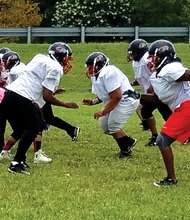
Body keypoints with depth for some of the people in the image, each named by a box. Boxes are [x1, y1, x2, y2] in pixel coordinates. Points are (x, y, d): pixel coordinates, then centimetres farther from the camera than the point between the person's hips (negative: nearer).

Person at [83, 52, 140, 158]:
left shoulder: (108, 73, -23)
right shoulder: (96, 76, 9)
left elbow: (116, 97, -26)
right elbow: (103, 96, 19)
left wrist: (103, 112, -21)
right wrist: (92, 102, -1)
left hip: (127, 100, -11)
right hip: (118, 102, 11)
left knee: (114, 126, -11)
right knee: (105, 125, 11)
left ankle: (126, 150, 7)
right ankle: (129, 142, 24)